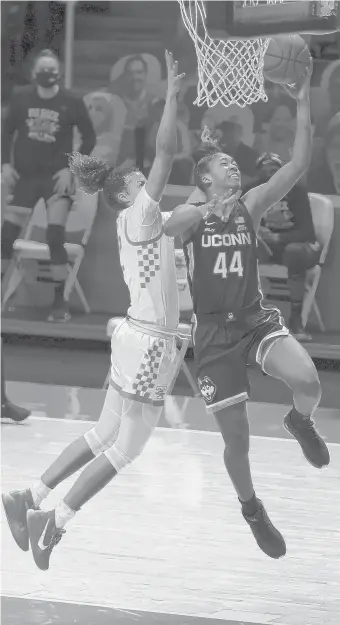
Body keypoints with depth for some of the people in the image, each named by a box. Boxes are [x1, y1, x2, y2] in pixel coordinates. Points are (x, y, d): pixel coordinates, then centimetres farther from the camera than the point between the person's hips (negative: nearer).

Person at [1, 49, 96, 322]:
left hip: (57, 176, -3)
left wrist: (71, 168, -8)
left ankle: (60, 302, -6)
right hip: (25, 175, 3)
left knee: (55, 237, -14)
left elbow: (89, 138, 0)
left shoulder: (72, 103, -7)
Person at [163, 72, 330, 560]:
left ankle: (300, 422, 8)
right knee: (237, 441, 1)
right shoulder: (192, 212, -1)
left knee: (308, 382, -28)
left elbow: (298, 166, -7)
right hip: (213, 331, -2)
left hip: (255, 319, 2)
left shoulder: (250, 205, 4)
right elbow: (170, 227, -25)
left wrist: (304, 106, -16)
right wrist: (208, 211, -43)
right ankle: (252, 510, 29)